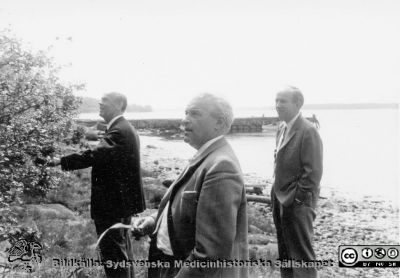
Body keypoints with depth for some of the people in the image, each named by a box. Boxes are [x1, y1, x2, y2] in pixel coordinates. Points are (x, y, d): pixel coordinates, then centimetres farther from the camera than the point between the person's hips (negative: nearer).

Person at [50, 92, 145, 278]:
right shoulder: (125, 128, 13)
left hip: (113, 202, -11)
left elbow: (94, 155, -31)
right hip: (123, 198, 11)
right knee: (122, 247, 22)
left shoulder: (118, 131, -21)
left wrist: (61, 161, -27)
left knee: (113, 251, -3)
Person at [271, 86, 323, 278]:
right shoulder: (282, 129, 10)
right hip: (281, 200, 8)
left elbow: (313, 172, -19)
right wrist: (276, 194, 11)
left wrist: (297, 198, -16)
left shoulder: (308, 131, -16)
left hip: (297, 203, -8)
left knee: (301, 254, 0)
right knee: (285, 252, 19)